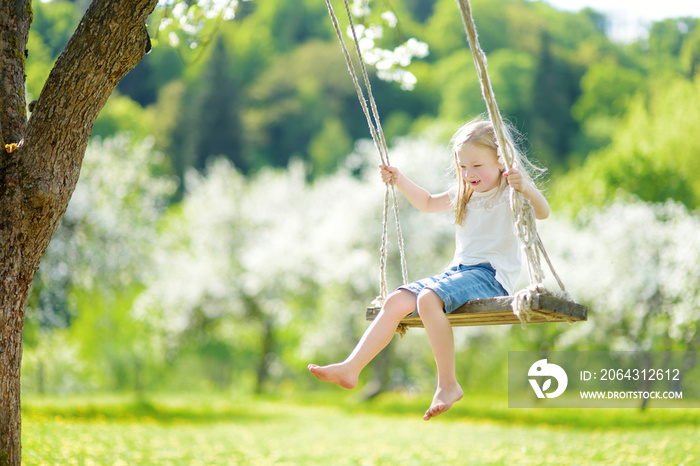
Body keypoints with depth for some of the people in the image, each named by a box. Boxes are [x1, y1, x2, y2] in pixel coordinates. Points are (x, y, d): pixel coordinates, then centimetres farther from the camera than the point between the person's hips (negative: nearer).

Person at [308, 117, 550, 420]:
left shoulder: (508, 192, -5)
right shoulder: (464, 193, 20)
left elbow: (542, 213, -24)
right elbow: (429, 203, 38)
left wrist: (526, 189, -43)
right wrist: (400, 181, 28)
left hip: (492, 275, -8)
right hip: (458, 270, 8)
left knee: (428, 298, -33)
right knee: (396, 301, -8)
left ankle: (447, 384, -28)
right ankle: (350, 369, -11)